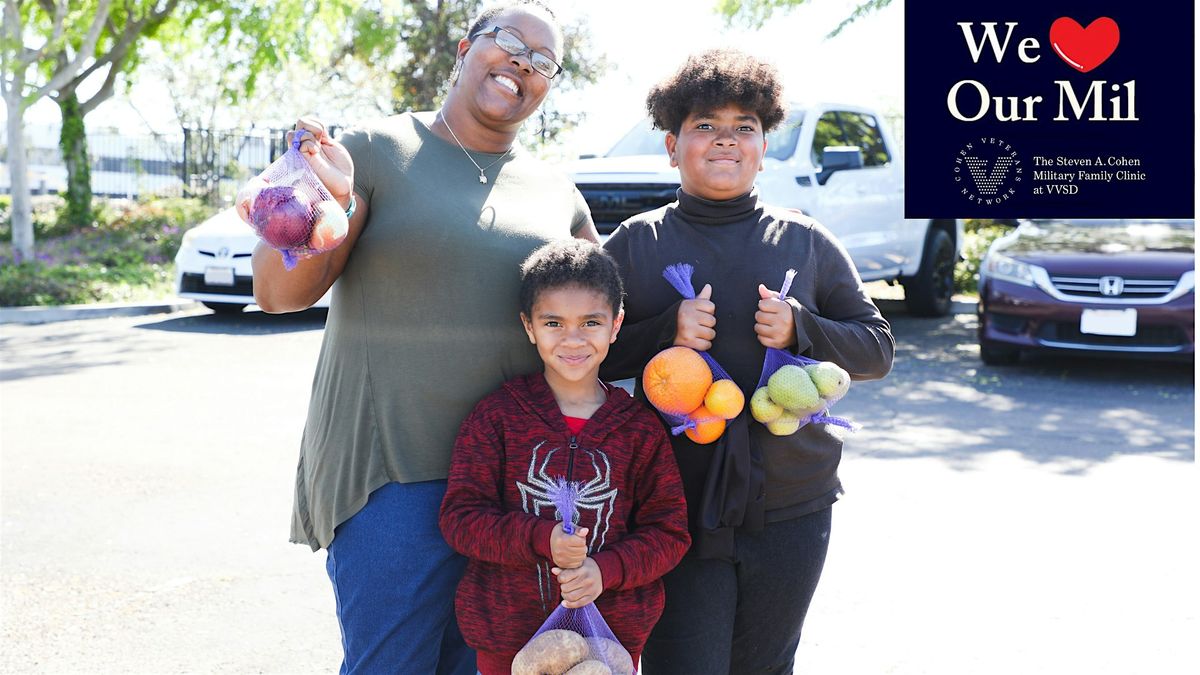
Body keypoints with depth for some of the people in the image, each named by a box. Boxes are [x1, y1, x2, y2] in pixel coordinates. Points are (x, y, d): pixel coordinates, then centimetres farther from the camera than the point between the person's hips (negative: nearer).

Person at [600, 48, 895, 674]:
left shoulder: (806, 242, 5)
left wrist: (801, 329, -11)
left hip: (791, 508, 2)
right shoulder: (634, 242, 3)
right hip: (676, 506, -1)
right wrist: (666, 330, -15)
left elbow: (878, 348, 7)